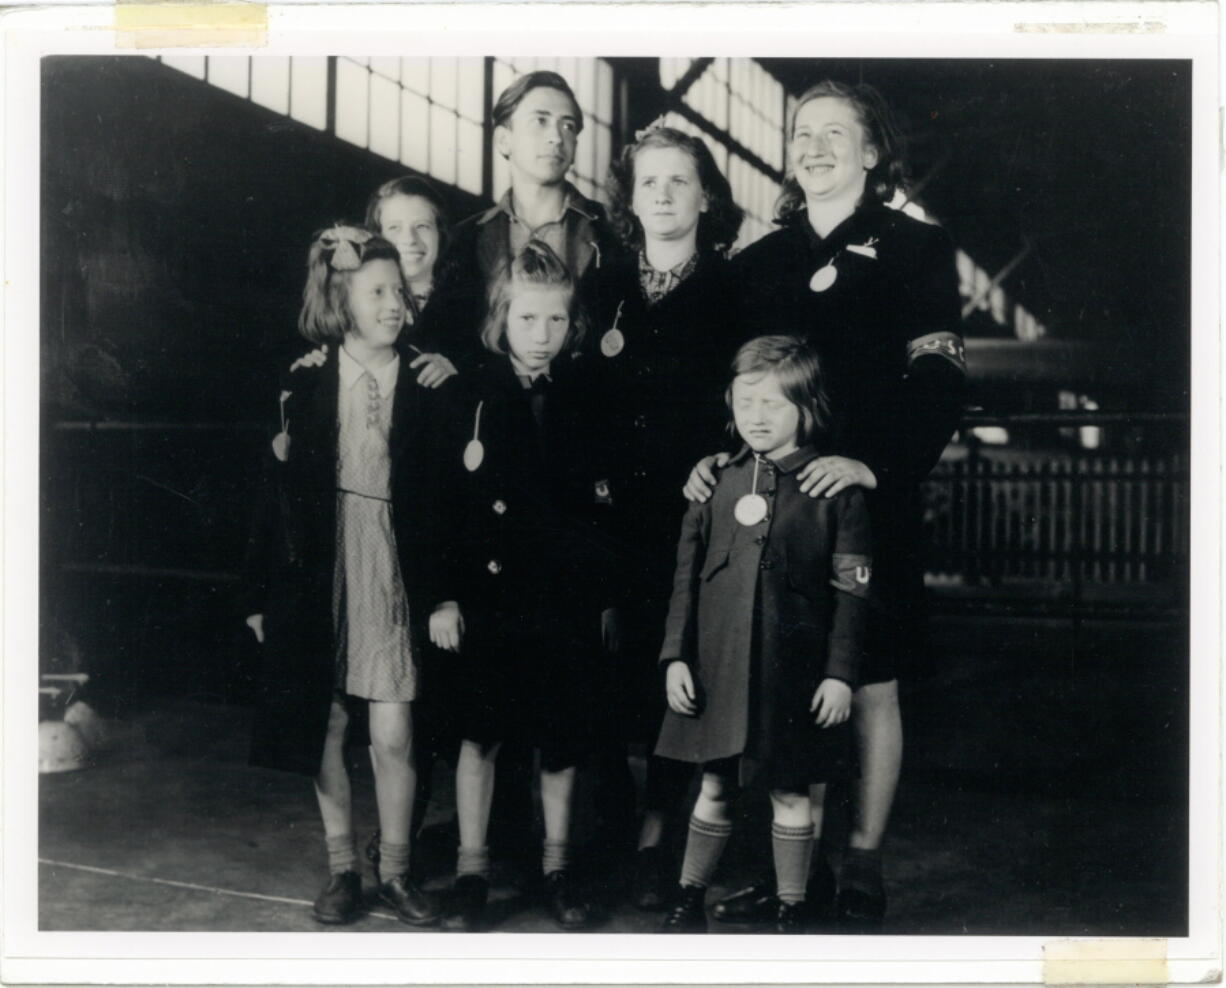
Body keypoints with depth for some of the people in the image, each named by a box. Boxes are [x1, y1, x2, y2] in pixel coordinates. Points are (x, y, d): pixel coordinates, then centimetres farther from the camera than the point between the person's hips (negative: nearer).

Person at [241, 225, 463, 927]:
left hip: (395, 578, -1)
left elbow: (445, 496, -1)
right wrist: (263, 593, -1)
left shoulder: (425, 387, -2)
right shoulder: (305, 381, -1)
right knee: (326, 728, 9)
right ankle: (343, 867, 24)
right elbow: (278, 490, 0)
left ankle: (396, 869, 18)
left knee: (393, 736, -1)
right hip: (319, 573, 1)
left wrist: (444, 593, -6)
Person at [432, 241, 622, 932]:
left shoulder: (586, 396, 3)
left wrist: (609, 597, 3)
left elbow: (607, 504, 5)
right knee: (481, 732, 7)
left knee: (562, 737, 10)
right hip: (489, 592, -1)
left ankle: (558, 866, 25)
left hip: (568, 595, 2)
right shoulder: (470, 394, -3)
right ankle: (472, 870, 20)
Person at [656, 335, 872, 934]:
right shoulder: (714, 481, 5)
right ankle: (689, 897, 28)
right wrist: (676, 655, 3)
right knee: (714, 785, 13)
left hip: (794, 670, -3)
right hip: (718, 664, 3)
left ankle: (790, 911, 22)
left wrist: (840, 672, -7)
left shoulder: (836, 489, -4)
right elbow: (687, 573, 8)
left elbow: (851, 591, -4)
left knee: (792, 793, 7)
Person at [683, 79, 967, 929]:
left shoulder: (916, 250, 3)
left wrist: (875, 463, -21)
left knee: (869, 688, 3)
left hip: (869, 503, -3)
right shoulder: (758, 263, 15)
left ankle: (863, 867, 15)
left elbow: (939, 380, -6)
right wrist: (708, 454, -4)